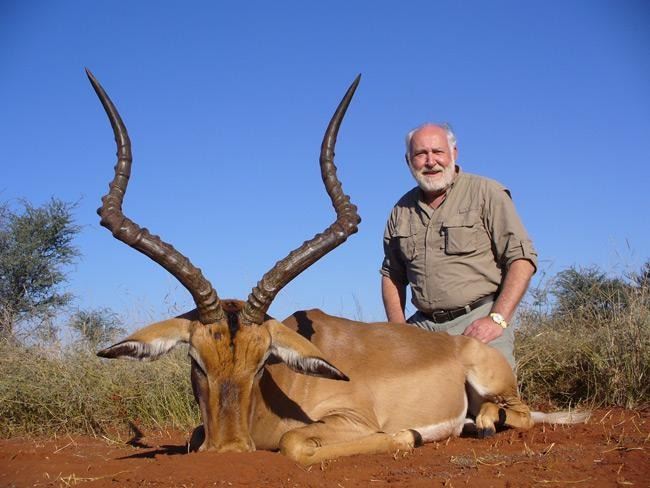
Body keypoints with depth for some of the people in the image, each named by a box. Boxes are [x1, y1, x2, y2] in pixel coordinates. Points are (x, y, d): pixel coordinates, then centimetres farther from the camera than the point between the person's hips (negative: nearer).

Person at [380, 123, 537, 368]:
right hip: (423, 325, 4)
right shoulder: (402, 210, 13)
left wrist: (497, 319, -15)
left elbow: (522, 258, -6)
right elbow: (391, 274, 20)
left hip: (477, 322, -4)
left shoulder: (486, 193, 0)